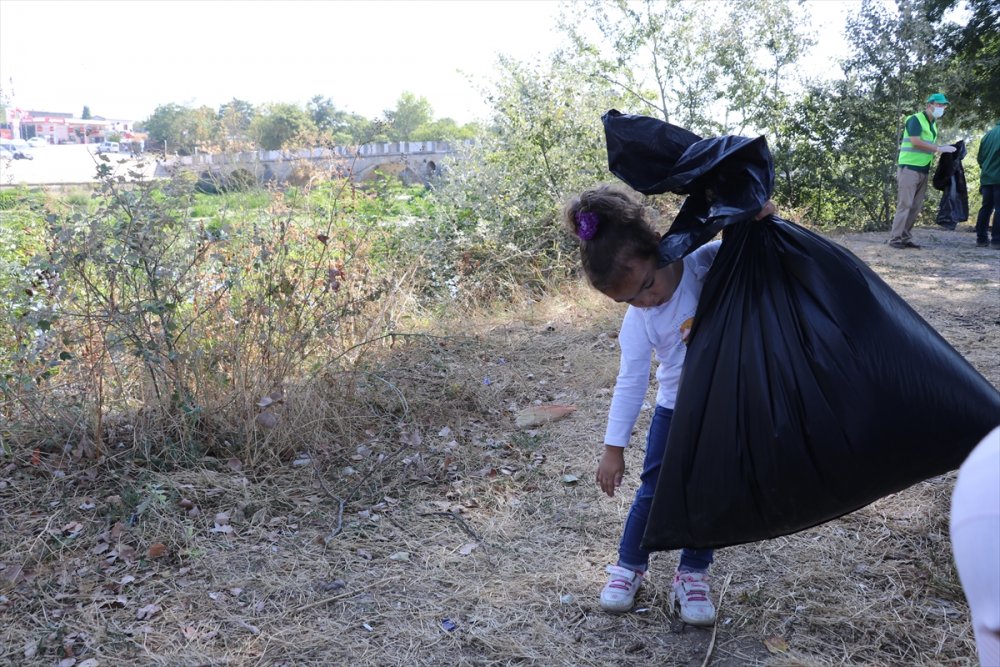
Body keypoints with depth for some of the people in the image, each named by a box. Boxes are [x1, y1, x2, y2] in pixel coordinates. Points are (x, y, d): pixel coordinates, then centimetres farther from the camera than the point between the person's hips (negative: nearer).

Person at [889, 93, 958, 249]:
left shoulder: (933, 124, 19)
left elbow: (928, 145, 19)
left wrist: (944, 149, 3)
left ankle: (905, 238, 8)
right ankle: (895, 238, -9)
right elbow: (916, 142, -18)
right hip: (909, 167, -8)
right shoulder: (915, 119, -7)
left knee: (916, 207, 5)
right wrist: (939, 149, -16)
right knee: (905, 204, -10)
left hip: (923, 170, 8)